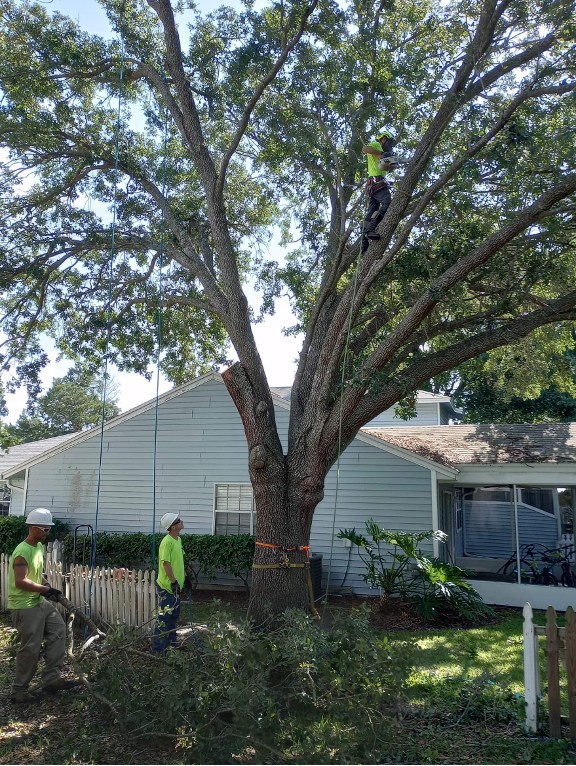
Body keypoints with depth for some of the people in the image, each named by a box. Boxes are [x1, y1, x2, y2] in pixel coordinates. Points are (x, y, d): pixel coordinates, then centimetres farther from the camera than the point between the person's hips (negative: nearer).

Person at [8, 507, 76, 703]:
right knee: (31, 648, -1)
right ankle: (19, 691, 15)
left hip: (39, 602, 10)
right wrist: (45, 589, -21)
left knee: (58, 629, 9)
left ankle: (51, 678, 13)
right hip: (24, 606, -10)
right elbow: (20, 582, -29)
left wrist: (46, 585, 3)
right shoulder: (22, 552, -23)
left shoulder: (39, 546, 8)